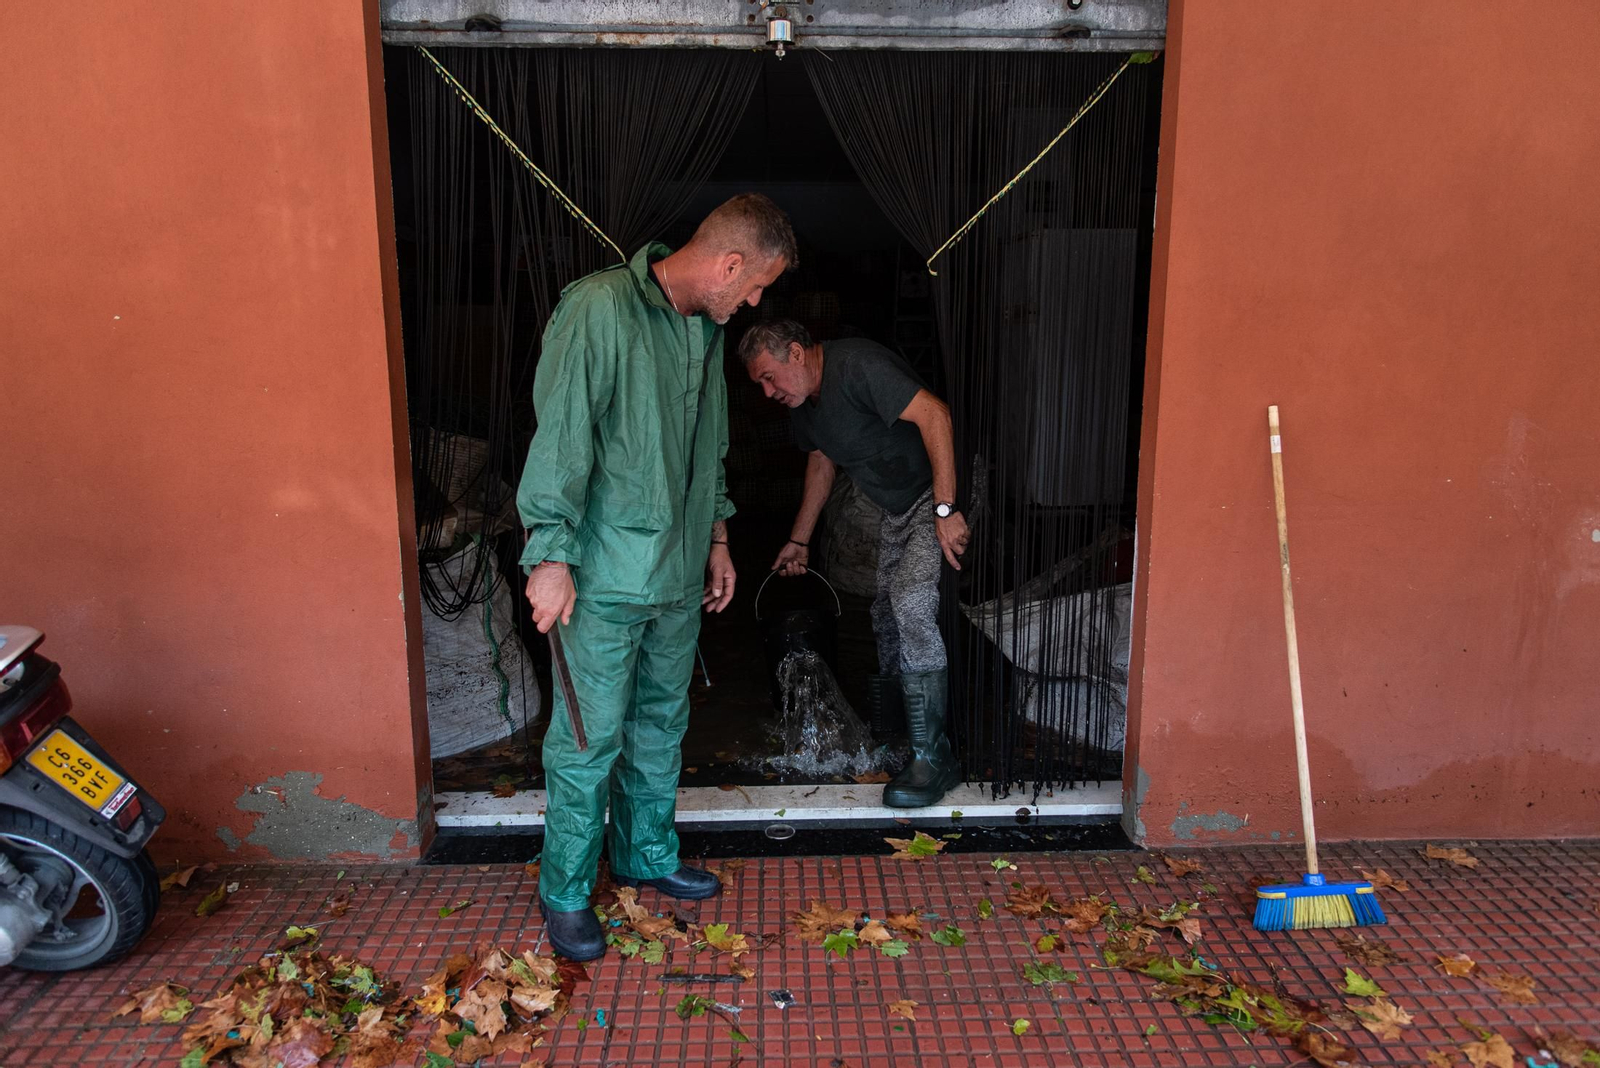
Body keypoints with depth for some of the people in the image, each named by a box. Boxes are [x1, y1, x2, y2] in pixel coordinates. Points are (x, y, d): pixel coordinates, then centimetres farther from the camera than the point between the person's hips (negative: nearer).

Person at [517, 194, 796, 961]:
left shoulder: (705, 328, 11)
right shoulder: (599, 308, -15)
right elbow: (559, 435, -19)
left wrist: (716, 537, 21)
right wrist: (550, 554, -20)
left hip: (678, 573, 8)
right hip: (604, 576, -8)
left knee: (661, 724, 19)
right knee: (589, 738, 2)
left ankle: (647, 855, 38)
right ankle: (565, 893, 21)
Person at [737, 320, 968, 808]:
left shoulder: (855, 364, -24)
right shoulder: (802, 404, 6)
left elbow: (933, 414, -31)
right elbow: (821, 461, 22)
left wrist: (945, 510, -35)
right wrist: (799, 539, 24)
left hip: (943, 493, -9)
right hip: (898, 506, 9)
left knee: (912, 603, -22)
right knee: (886, 606, 18)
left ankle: (933, 755, -18)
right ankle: (891, 685, 46)